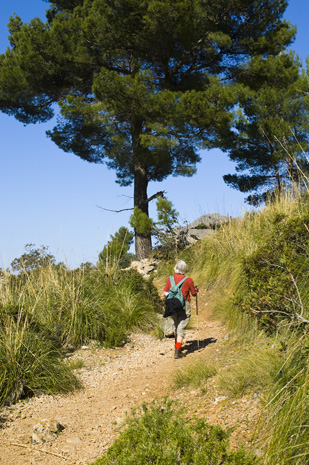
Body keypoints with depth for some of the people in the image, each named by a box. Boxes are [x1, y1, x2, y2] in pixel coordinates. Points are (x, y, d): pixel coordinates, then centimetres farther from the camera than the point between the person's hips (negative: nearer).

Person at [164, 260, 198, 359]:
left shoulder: (170, 279, -4)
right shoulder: (189, 280, -10)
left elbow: (165, 293, 3)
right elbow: (194, 293, 2)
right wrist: (196, 290, 24)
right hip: (184, 307, -3)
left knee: (176, 325, 25)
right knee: (181, 328, -2)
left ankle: (177, 345, 38)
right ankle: (177, 352, -9)